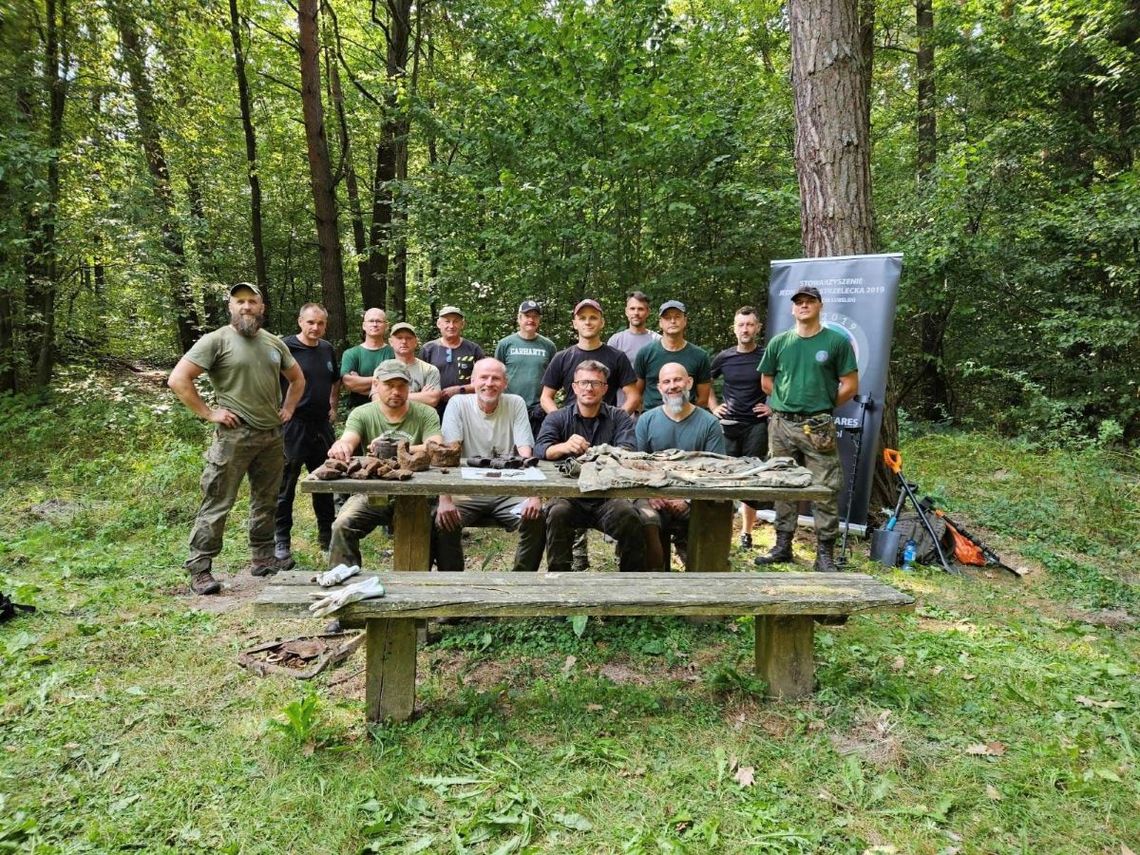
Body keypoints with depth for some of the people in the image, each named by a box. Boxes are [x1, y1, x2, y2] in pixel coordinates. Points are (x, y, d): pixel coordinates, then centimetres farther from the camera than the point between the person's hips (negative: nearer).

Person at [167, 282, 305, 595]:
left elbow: (297, 378, 27)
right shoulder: (217, 340, -5)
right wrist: (208, 413, -12)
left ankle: (263, 559, 27)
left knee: (266, 501, 14)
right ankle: (199, 569, 5)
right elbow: (178, 380, -11)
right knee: (217, 503, -3)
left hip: (272, 436, 6)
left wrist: (288, 409, 14)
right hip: (234, 435, -6)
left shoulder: (274, 343, 12)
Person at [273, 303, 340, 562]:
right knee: (285, 485, 1)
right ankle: (281, 542, 12)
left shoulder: (327, 349, 11)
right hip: (293, 425, -6)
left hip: (322, 425, 6)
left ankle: (327, 535, 27)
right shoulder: (286, 347, -9)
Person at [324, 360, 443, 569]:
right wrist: (340, 447, -42)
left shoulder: (425, 414, 2)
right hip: (372, 495, 1)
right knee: (342, 525, -24)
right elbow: (347, 440, -15)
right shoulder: (362, 414, 4)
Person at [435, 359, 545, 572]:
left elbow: (525, 454, -7)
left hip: (507, 492, 1)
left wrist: (533, 496, -21)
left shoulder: (515, 404, 1)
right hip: (467, 491, -1)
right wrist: (444, 499, -25)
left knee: (535, 519, -23)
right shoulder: (458, 404, -2)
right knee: (443, 520, -26)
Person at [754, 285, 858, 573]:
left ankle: (825, 553, 5)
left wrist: (823, 405, 4)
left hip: (818, 427, -3)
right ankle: (783, 546, 22)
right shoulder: (779, 342, 9)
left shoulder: (837, 341, 1)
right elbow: (766, 381, 17)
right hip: (782, 425, 3)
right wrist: (787, 402, 9)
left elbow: (850, 385, 1)